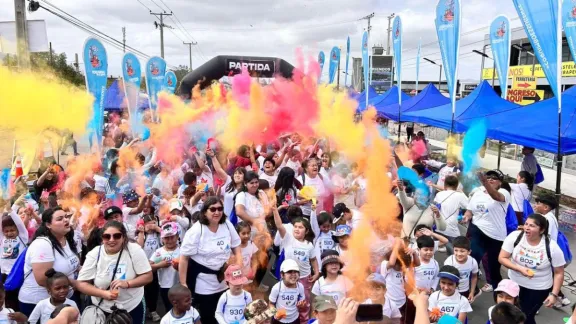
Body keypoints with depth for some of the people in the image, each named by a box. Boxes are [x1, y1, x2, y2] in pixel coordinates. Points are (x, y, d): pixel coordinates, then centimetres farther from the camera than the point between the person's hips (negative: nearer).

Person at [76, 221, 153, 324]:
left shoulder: (134, 250, -14)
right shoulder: (94, 254, -9)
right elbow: (81, 284, -7)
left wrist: (127, 283, -28)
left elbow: (148, 276, -11)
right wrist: (103, 293, -22)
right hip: (102, 310, 1)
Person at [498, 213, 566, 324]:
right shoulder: (515, 236, -18)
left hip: (539, 289, -2)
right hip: (514, 282, 2)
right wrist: (519, 268, -26)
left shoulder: (552, 248, -20)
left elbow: (559, 273, -9)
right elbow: (502, 258, -12)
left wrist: (554, 294, -12)